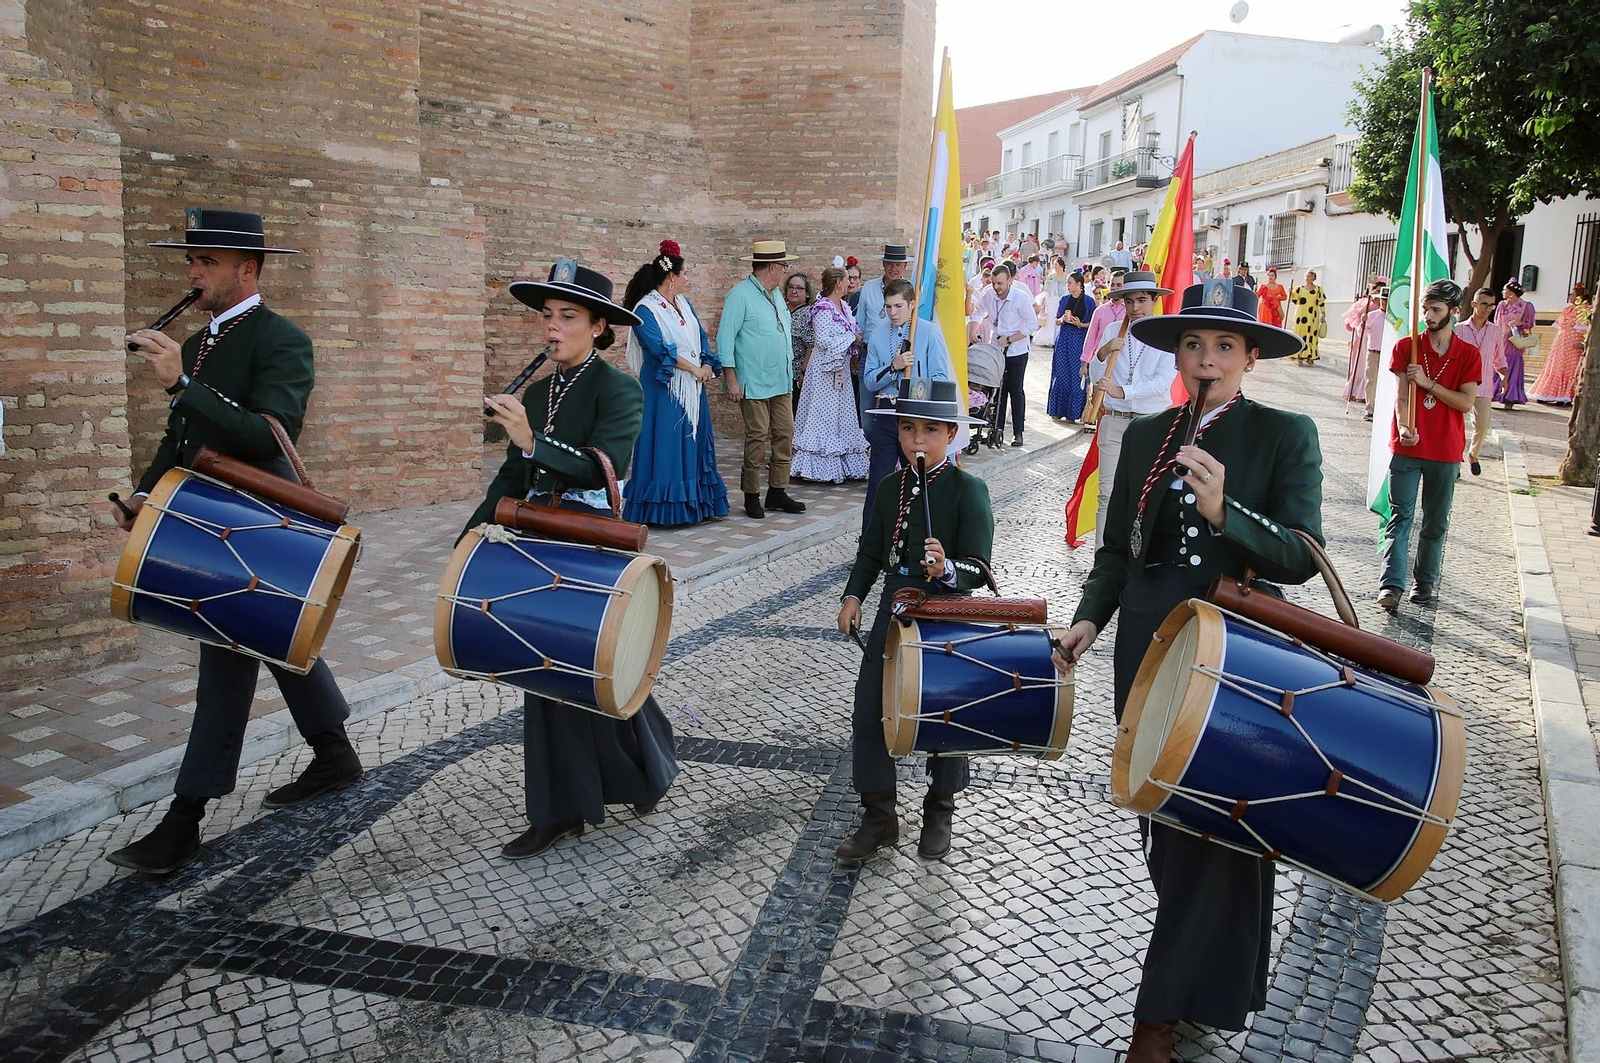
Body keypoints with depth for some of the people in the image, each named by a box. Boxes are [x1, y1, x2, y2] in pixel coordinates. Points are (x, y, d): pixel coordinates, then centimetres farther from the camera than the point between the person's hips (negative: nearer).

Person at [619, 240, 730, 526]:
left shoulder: (684, 304, 14)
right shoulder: (646, 310, -11)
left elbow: (702, 337, 12)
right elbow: (659, 349, -19)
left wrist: (708, 365, -7)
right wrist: (694, 369, -15)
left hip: (693, 387, 8)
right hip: (665, 389, -8)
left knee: (695, 444, 10)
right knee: (667, 445, -5)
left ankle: (699, 503, 16)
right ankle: (664, 509, 1)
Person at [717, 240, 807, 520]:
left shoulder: (775, 295, 16)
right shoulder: (741, 294, -10)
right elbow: (725, 338, -13)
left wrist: (790, 372, 22)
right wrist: (731, 379, -17)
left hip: (781, 381, 8)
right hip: (755, 383, -8)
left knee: (784, 434, 7)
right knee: (757, 438, -5)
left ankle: (777, 492, 16)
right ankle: (752, 497, 4)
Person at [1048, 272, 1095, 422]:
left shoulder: (1088, 301, -1)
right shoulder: (1064, 299, 9)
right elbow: (1057, 321, 13)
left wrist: (1080, 324, -16)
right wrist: (1062, 320, -8)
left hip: (1079, 340, -3)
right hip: (1063, 339, 3)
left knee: (1076, 375, -2)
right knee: (1061, 374, 3)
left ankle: (1072, 412, 3)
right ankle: (1057, 409, 11)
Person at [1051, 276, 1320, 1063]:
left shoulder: (1286, 435, -6)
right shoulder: (1145, 436, 6)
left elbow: (1302, 555, -16)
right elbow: (1117, 550, 10)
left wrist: (1224, 511, -31)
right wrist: (1089, 619, -6)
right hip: (1149, 650, 4)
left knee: (1217, 825, -1)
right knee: (1162, 821, 14)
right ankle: (1198, 971, 35)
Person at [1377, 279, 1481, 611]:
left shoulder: (1469, 355, 2)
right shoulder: (1406, 347, 2)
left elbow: (1466, 402, -7)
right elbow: (1402, 395, -6)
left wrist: (1427, 382, -16)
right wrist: (1405, 428, -24)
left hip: (1446, 451, 1)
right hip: (1407, 447, -1)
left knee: (1436, 521, 9)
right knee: (1400, 516, -6)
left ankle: (1425, 580, 22)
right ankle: (1392, 584, -11)